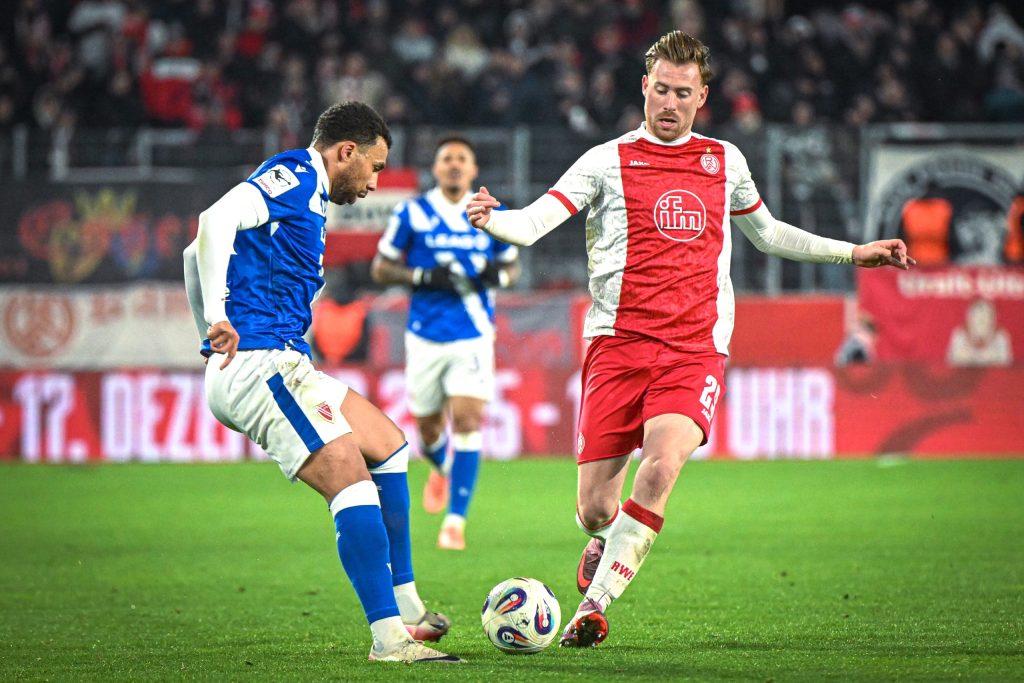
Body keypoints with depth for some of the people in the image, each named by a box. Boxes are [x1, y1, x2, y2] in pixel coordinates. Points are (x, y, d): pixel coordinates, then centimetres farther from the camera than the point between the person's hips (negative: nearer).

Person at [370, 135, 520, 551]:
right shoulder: (412, 214, -1)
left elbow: (512, 265, 16)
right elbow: (380, 268, 2)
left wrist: (498, 275, -8)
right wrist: (423, 276, -15)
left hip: (473, 336, 0)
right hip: (426, 336, 0)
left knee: (467, 420, -15)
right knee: (429, 427, 9)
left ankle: (455, 521, -11)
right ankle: (441, 468, 47)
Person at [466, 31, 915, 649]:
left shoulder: (725, 161, 16)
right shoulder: (610, 161, 5)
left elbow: (767, 233, 33)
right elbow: (533, 223, -7)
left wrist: (854, 253, 32)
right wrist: (491, 220, -29)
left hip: (696, 349, 1)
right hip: (618, 342, -1)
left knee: (660, 468, -26)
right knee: (595, 510, -4)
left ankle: (595, 604, -16)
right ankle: (612, 544, 34)